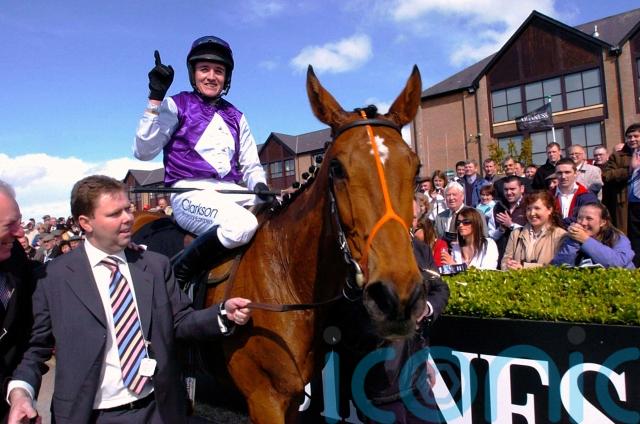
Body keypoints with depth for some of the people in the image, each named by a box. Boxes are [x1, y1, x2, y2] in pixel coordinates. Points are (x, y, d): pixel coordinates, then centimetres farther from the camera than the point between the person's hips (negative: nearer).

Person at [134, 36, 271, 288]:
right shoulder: (176, 106, 5)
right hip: (191, 193, -5)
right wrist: (155, 99, -10)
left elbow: (250, 165, 21)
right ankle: (178, 276, -17)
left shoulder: (236, 117, 19)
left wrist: (260, 186, -2)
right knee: (243, 225, -34)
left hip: (231, 192, 6)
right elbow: (143, 152, -5)